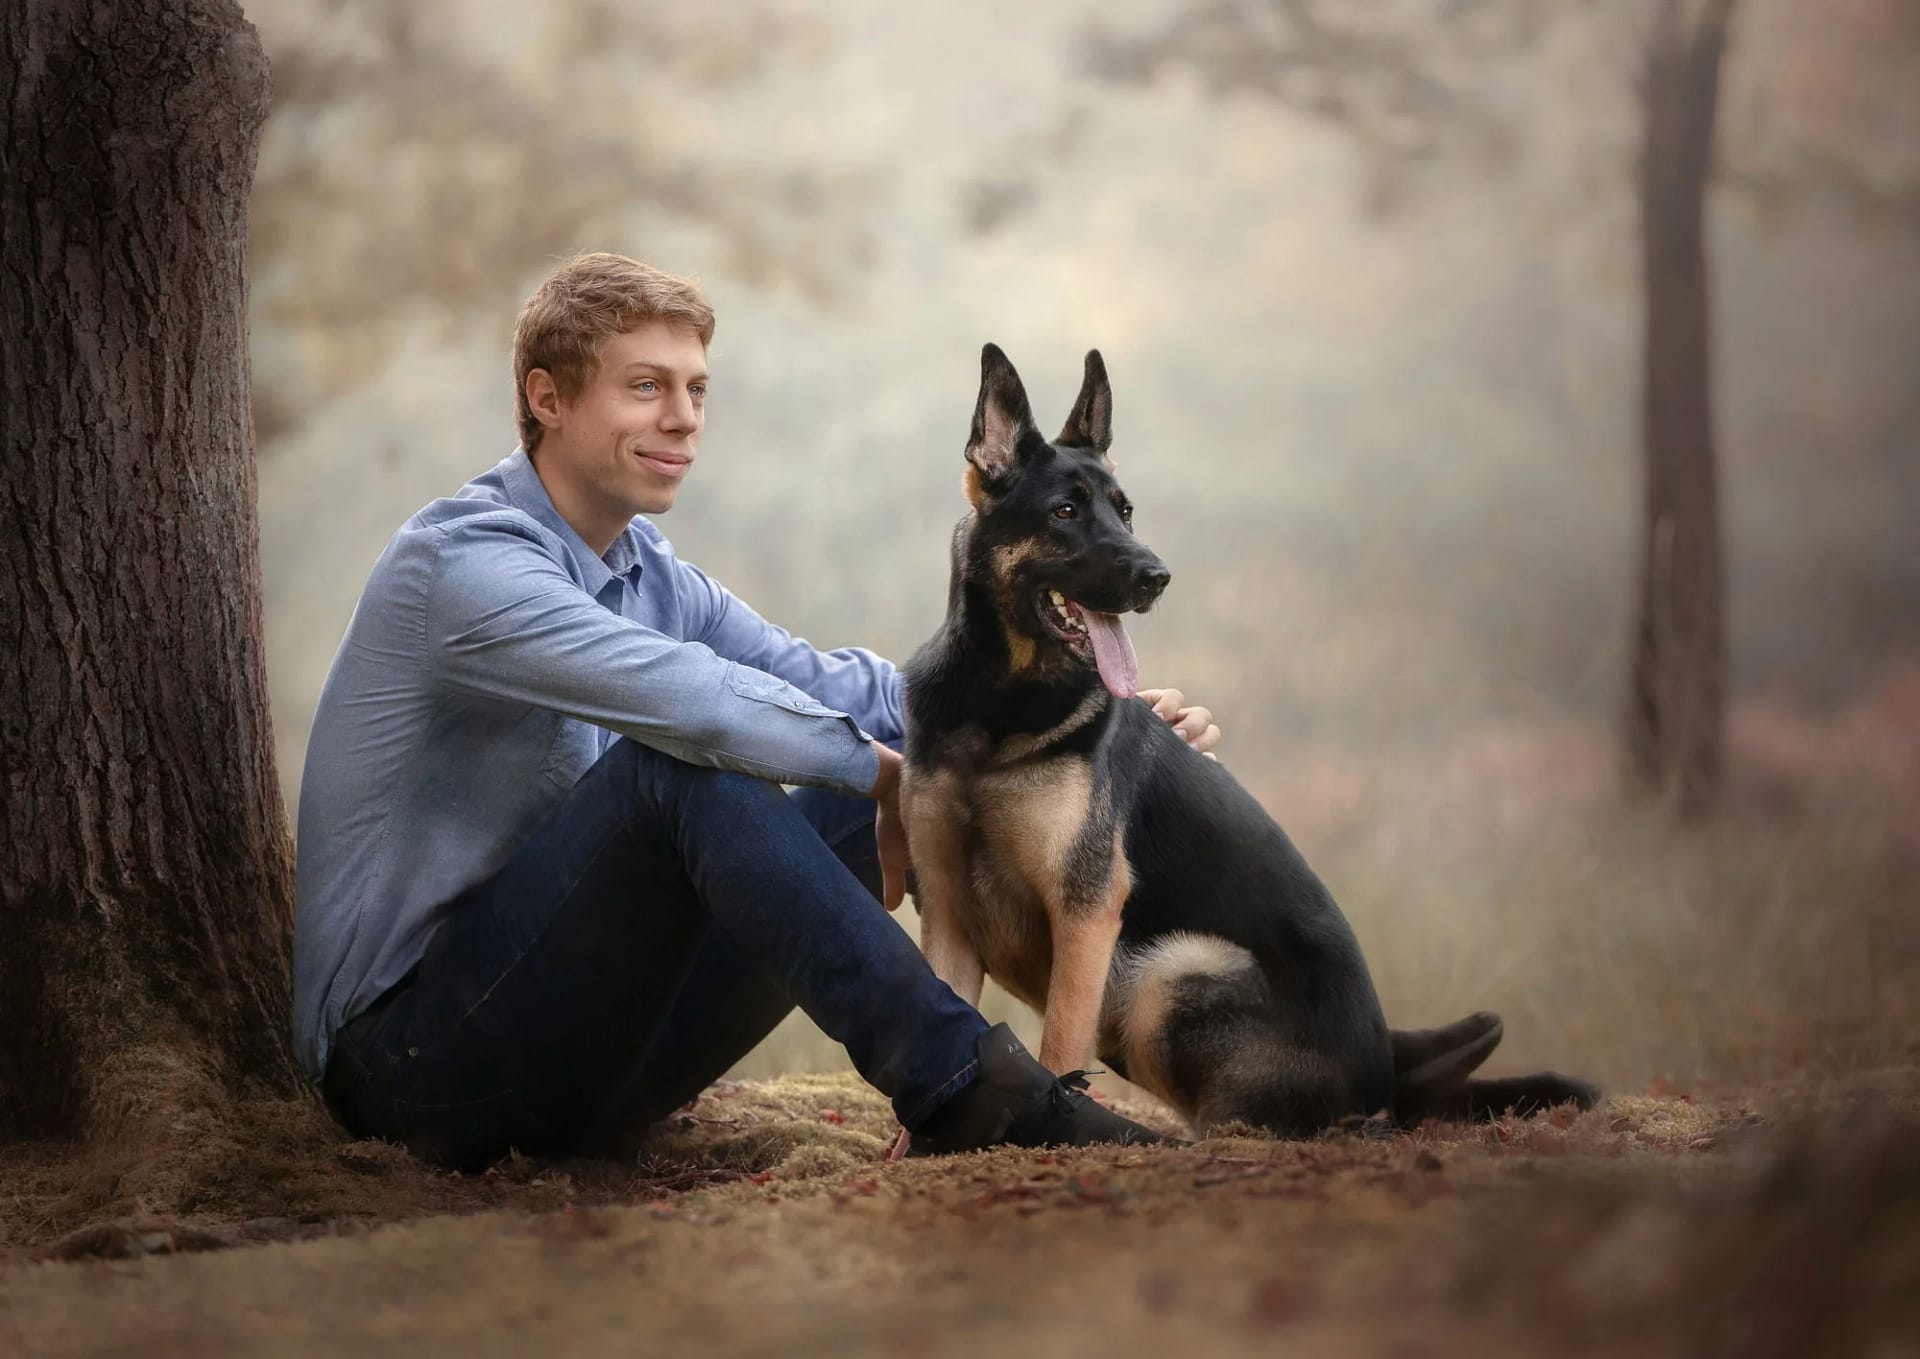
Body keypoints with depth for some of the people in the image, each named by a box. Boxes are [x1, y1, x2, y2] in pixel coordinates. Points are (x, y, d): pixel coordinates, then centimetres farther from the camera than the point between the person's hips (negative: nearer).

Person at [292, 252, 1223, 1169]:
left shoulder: (654, 580, 13)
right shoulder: (462, 563, -16)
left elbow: (838, 688, 6)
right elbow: (687, 697, -30)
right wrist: (884, 768, -20)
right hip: (411, 1051, -9)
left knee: (862, 803, -1)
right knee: (689, 764, -29)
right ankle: (955, 1086, -31)